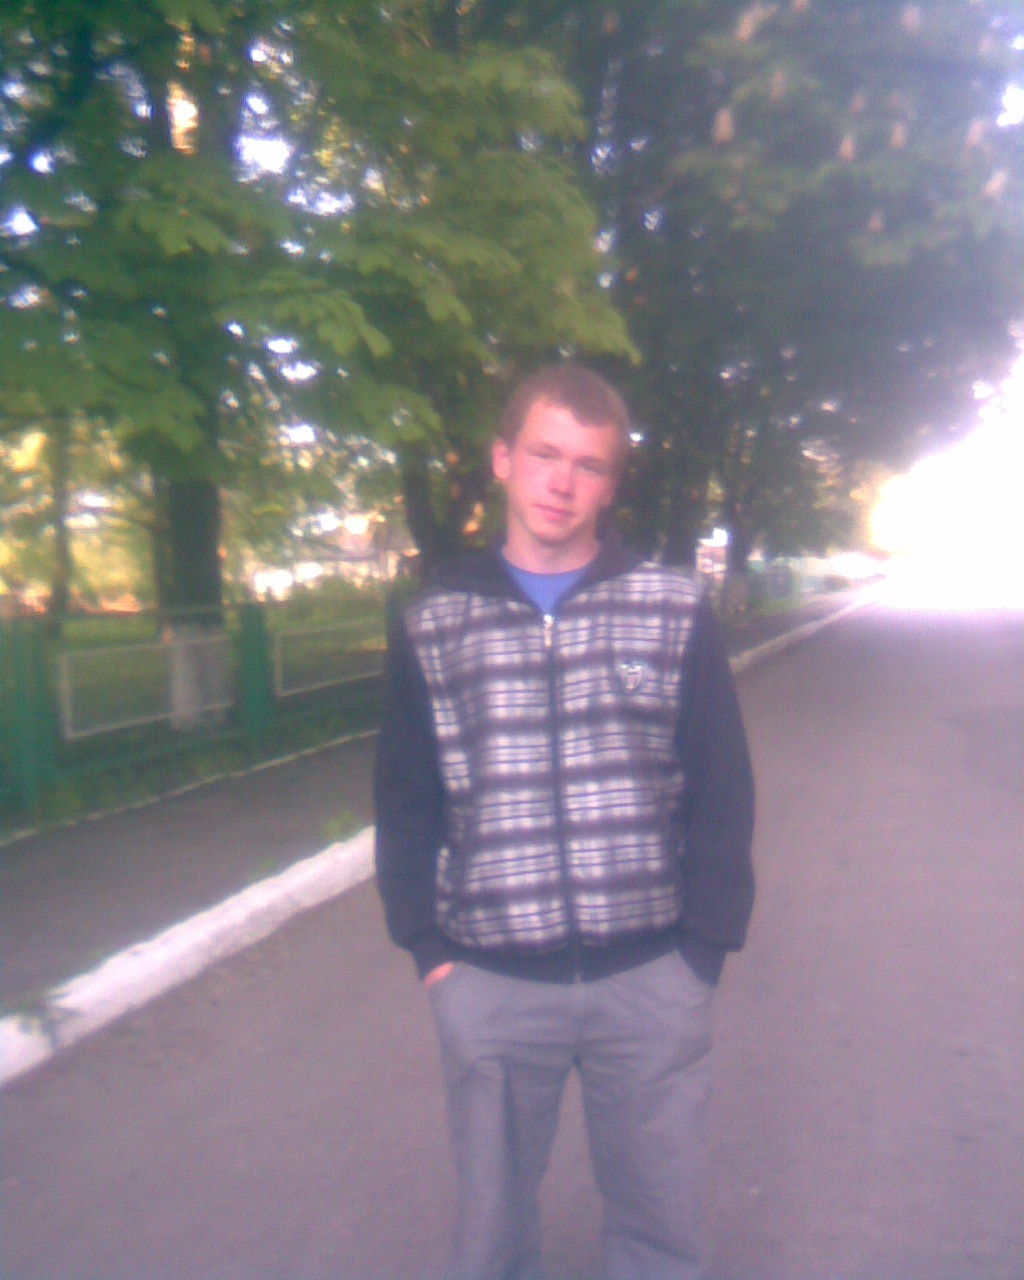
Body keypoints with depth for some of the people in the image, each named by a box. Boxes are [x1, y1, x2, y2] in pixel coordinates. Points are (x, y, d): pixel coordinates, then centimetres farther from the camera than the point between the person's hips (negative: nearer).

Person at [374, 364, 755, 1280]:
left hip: (653, 981, 0)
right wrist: (427, 945, 0)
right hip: (491, 987, 1)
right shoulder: (432, 627, 4)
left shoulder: (675, 613, 1)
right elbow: (405, 804, 8)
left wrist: (706, 943, -2)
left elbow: (723, 793, 3)